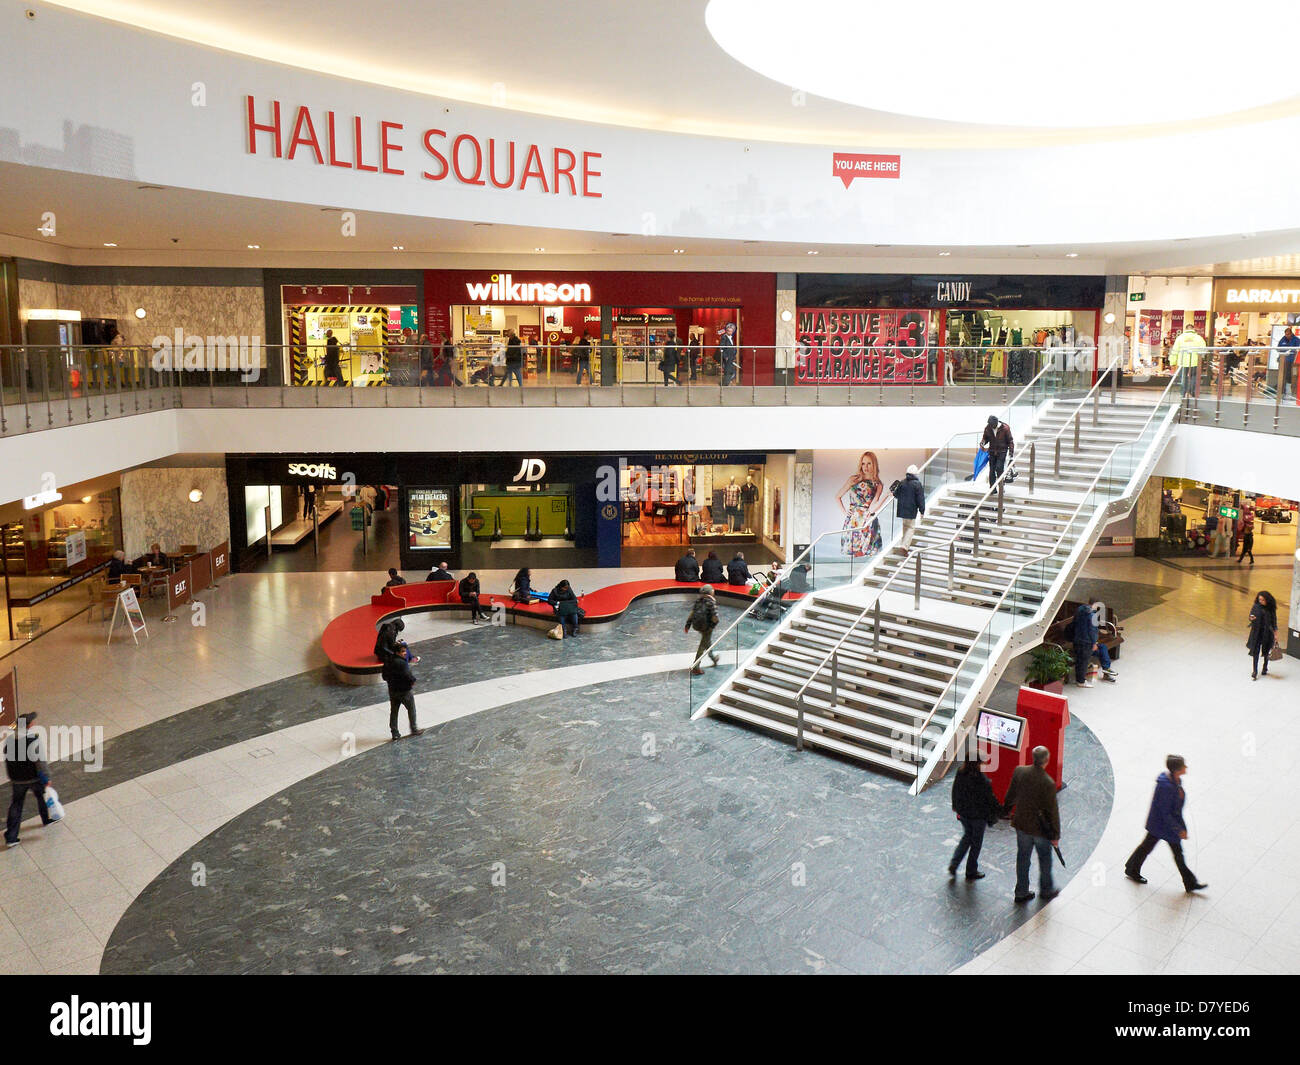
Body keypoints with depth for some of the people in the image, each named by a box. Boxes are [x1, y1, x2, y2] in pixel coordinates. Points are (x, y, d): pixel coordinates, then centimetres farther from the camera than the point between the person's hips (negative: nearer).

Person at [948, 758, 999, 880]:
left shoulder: (960, 773, -10)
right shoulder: (981, 779, -28)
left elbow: (955, 791, 5)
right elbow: (990, 798, -17)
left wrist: (955, 806, 21)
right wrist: (998, 810, 0)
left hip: (963, 813, 5)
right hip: (978, 815, -5)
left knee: (967, 836, 26)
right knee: (976, 842, 14)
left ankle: (953, 863, 17)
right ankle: (971, 872, 27)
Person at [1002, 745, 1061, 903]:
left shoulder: (1019, 772, -12)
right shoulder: (1048, 783, -26)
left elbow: (1011, 795, 4)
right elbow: (1052, 811, -17)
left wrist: (1006, 809, 22)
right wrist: (1055, 835, -6)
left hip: (1021, 824, 4)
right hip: (1040, 828, -4)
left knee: (1023, 858, 17)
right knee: (1045, 860, 20)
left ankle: (1021, 892, 28)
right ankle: (1046, 891, 37)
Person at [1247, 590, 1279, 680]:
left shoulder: (1271, 608, 1)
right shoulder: (1256, 606, -5)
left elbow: (1274, 622, 8)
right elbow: (1251, 617, -2)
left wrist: (1275, 634, 8)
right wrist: (1252, 618, -27)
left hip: (1268, 633, 2)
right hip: (1257, 632, -2)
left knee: (1266, 652, 12)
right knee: (1255, 652, -5)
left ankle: (1265, 669, 32)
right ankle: (1254, 672, -2)